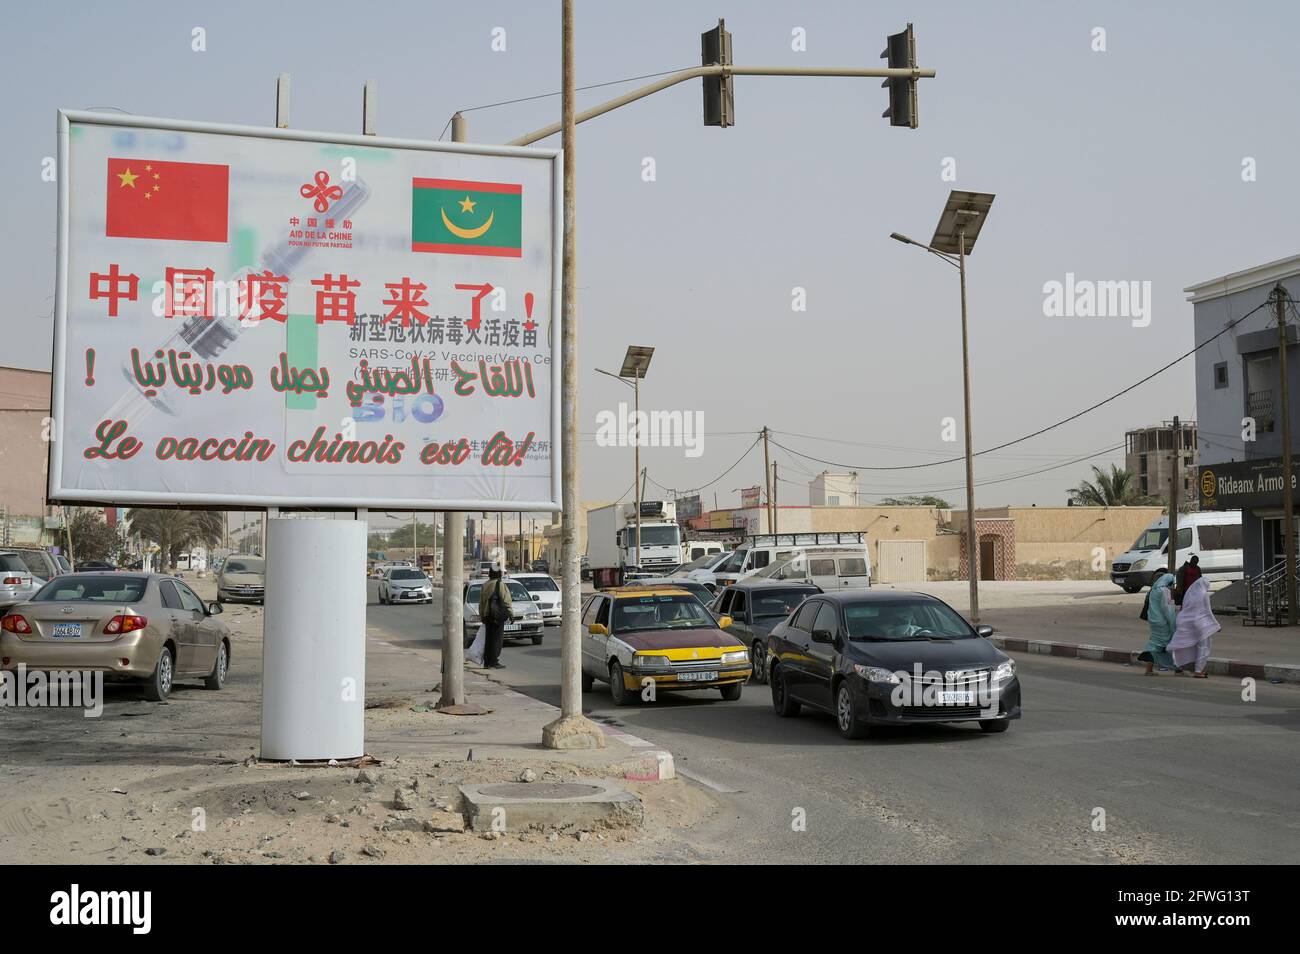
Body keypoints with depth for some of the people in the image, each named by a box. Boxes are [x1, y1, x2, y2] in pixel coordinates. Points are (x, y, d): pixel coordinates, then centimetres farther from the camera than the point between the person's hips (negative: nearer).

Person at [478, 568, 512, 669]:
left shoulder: (485, 585, 13)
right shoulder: (500, 584, -6)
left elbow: (481, 602, 17)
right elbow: (506, 600, -10)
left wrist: (481, 616, 23)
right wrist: (510, 614, -4)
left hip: (487, 615, 6)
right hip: (498, 615, -6)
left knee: (489, 638, 12)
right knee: (497, 638, -4)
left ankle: (487, 662, 13)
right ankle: (494, 662, -8)